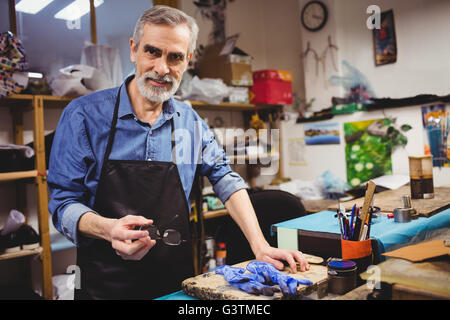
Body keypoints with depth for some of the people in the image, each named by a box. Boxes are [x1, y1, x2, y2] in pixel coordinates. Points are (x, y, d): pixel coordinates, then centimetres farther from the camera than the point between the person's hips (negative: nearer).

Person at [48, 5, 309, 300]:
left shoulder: (190, 121, 1)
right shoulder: (84, 115, -10)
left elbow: (226, 180, 4)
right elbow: (64, 202, -10)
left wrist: (260, 246, -6)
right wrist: (108, 229, -30)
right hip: (106, 284, -3)